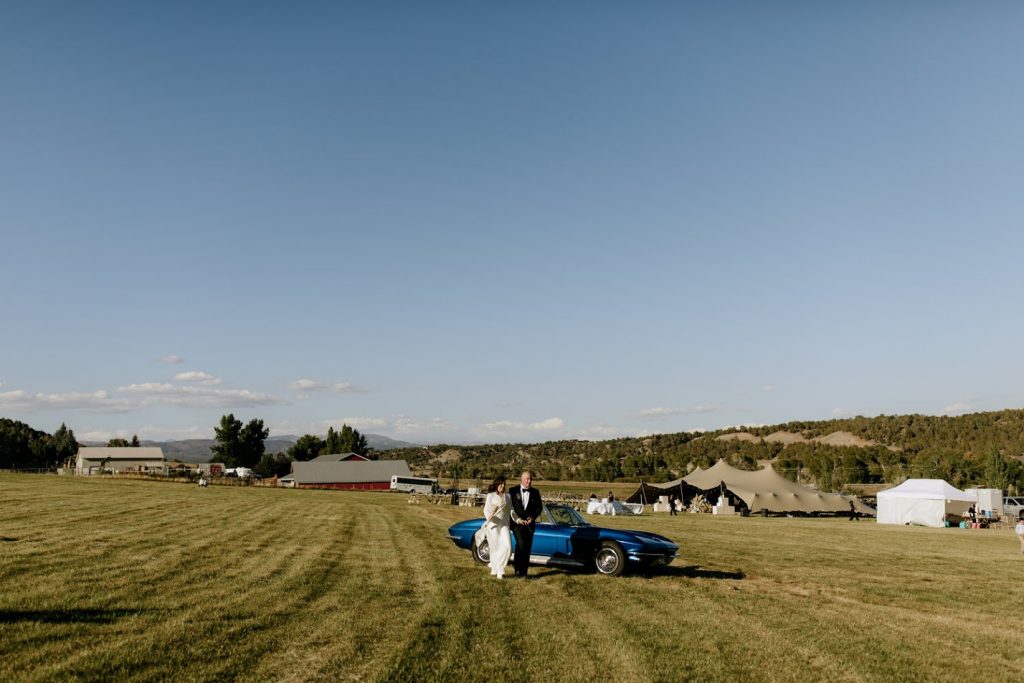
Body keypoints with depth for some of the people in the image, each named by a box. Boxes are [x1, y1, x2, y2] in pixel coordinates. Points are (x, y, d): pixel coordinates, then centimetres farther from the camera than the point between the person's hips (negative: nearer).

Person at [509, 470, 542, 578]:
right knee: (521, 543, -19)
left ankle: (523, 572, 11)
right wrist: (517, 519, -12)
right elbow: (510, 507, -1)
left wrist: (532, 517, -7)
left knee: (527, 548, 2)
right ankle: (518, 569, -8)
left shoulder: (535, 492, 9)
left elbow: (539, 507, 9)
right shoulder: (513, 491, 1)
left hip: (529, 523, 3)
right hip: (517, 522, -3)